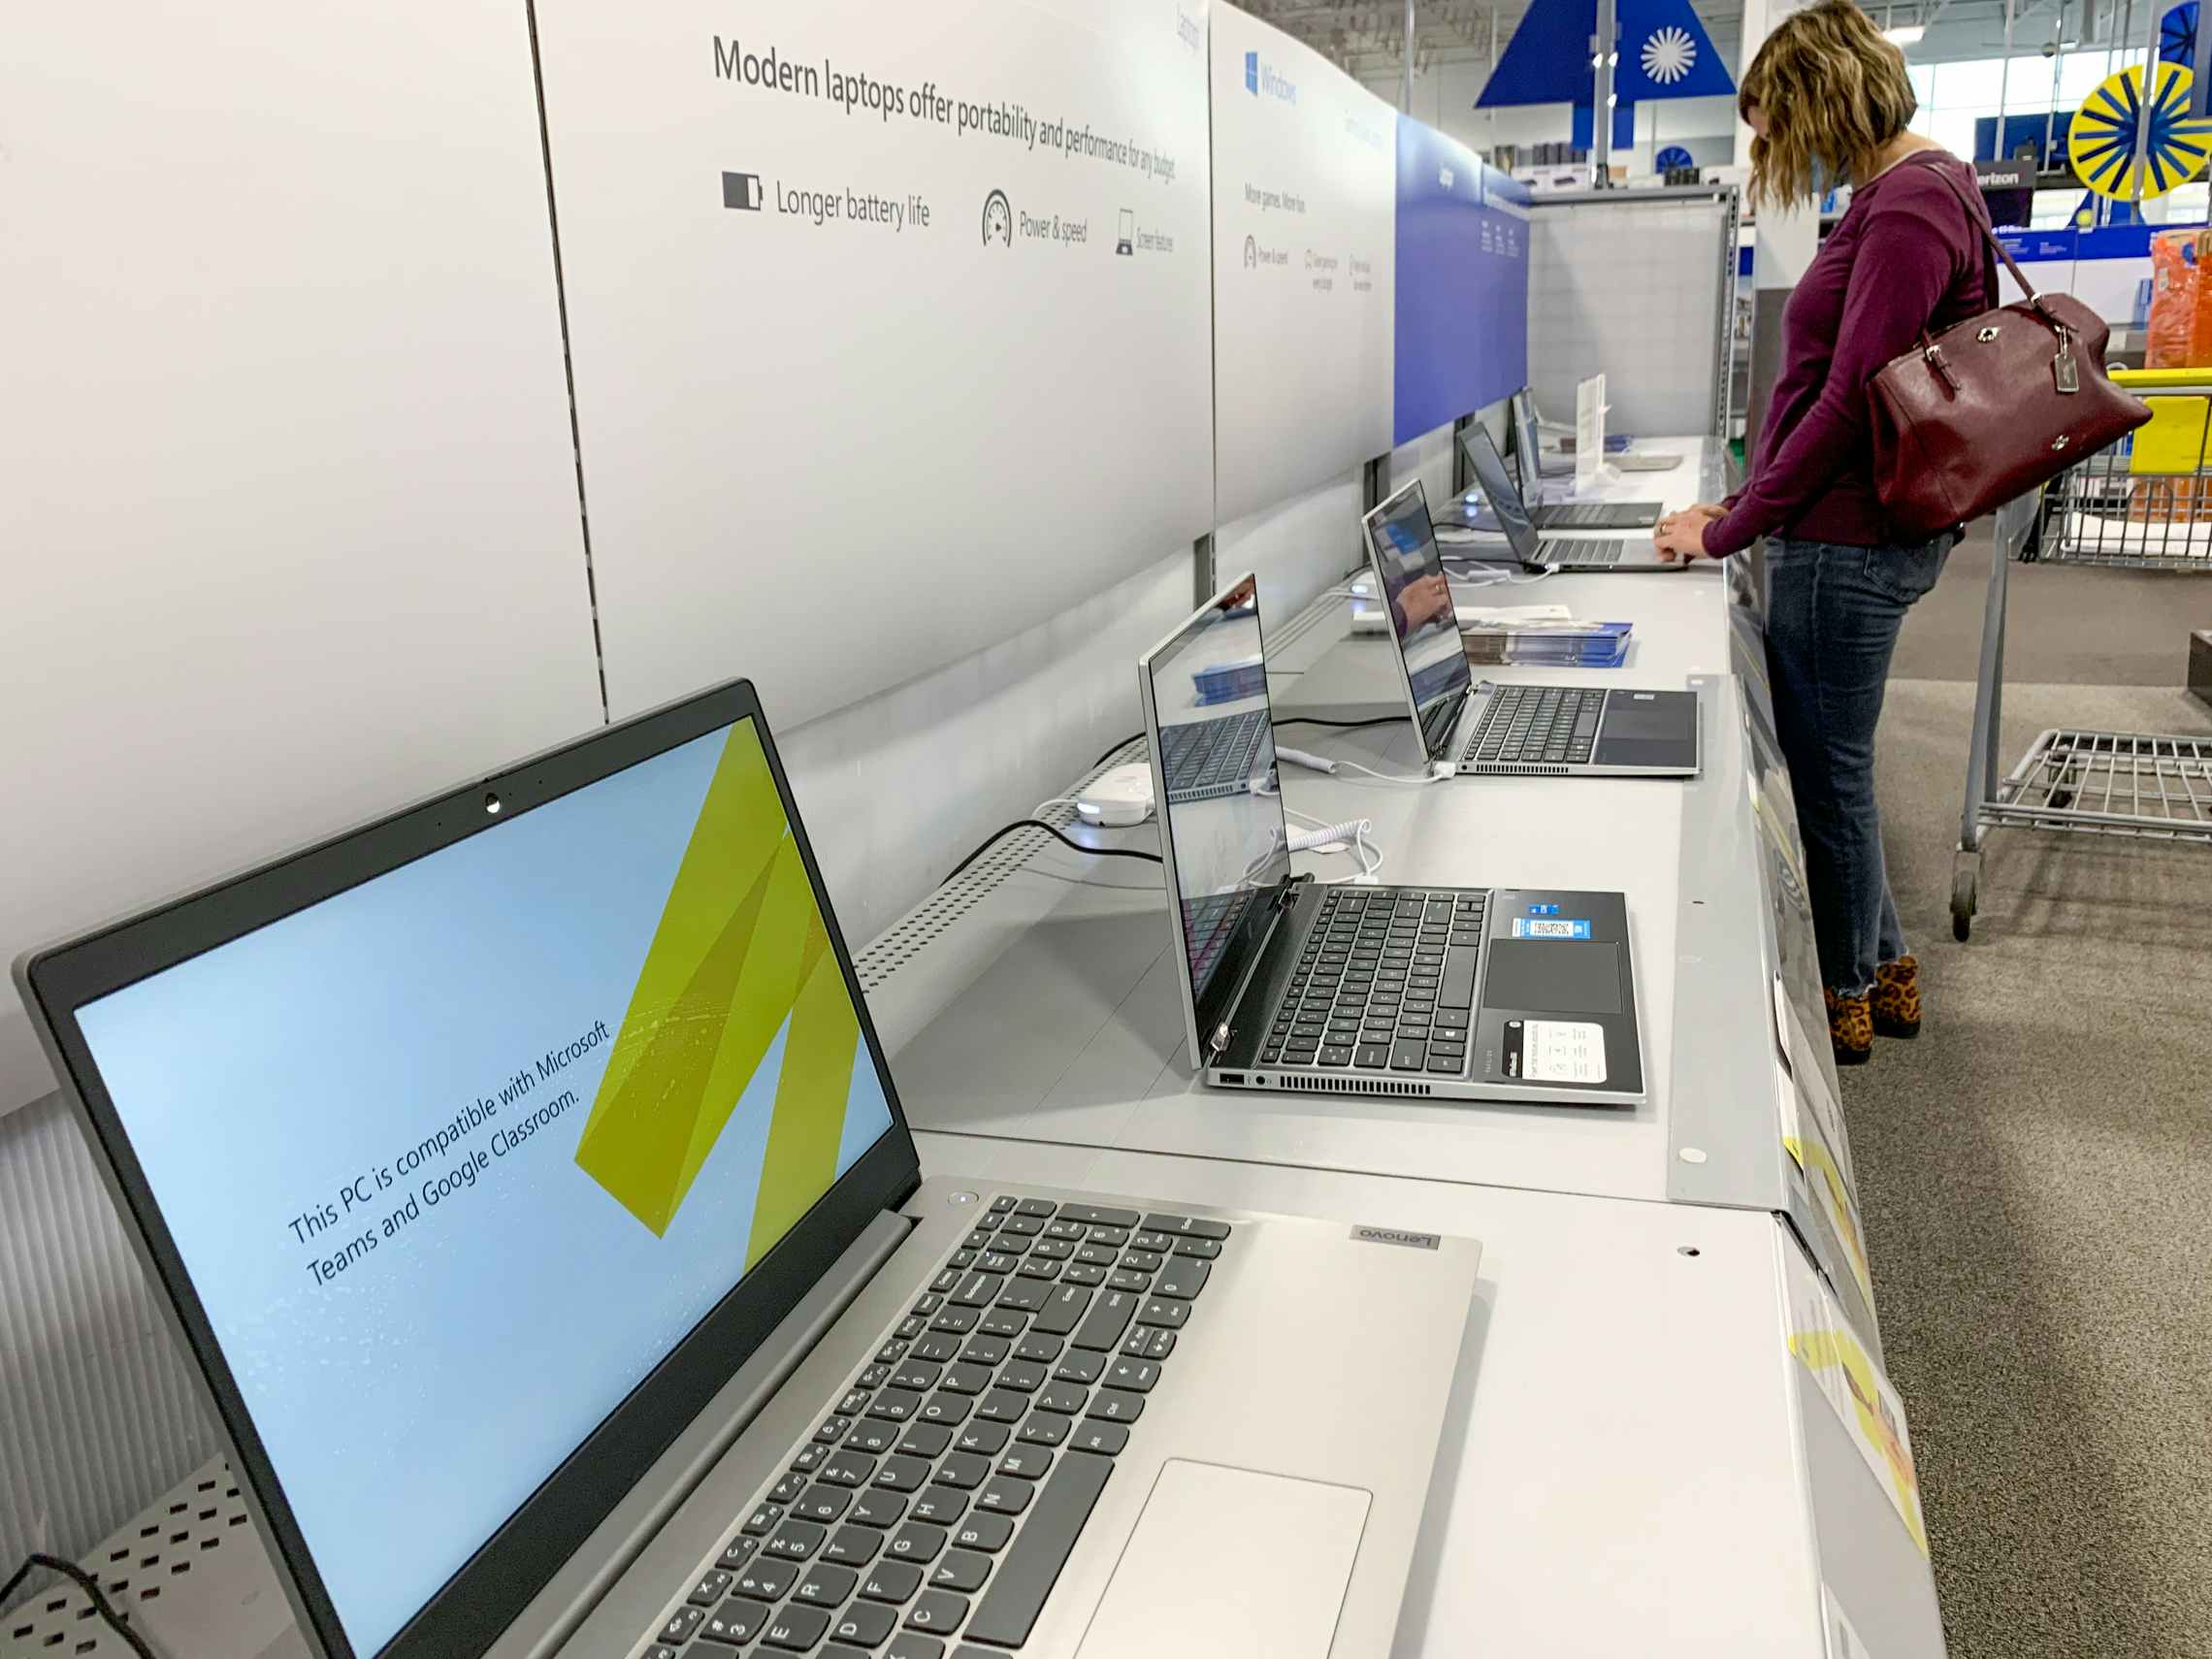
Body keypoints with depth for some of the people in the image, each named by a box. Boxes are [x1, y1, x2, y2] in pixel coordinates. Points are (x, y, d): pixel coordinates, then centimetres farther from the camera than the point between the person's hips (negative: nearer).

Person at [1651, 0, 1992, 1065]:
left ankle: (1840, 1000, 19)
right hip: (1844, 531, 10)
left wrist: (1727, 531, -14)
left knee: (1826, 775, 2)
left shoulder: (1910, 203, -15)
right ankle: (1883, 973, 32)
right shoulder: (1896, 196, 16)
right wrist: (1751, 504, 14)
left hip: (1848, 540, -10)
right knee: (1829, 765, 18)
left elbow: (1849, 400, -20)